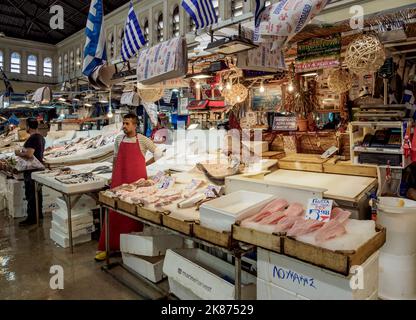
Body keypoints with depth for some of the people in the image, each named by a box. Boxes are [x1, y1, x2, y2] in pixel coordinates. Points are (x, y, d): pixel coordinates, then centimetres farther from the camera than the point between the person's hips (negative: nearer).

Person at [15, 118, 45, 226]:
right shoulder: (41, 137, 11)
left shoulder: (32, 139, -19)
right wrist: (24, 151, 17)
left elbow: (29, 155, -28)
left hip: (31, 171, -10)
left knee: (30, 194, -3)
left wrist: (19, 153, -12)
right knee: (37, 192, 16)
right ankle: (39, 214, 26)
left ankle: (32, 218, 3)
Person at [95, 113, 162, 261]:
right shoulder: (119, 139, 8)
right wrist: (113, 176, 13)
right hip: (119, 180, 3)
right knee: (115, 212, 3)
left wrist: (145, 164, 3)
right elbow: (115, 159, 16)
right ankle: (107, 247, 11)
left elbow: (158, 153, 5)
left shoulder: (143, 140, -3)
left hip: (137, 180, -3)